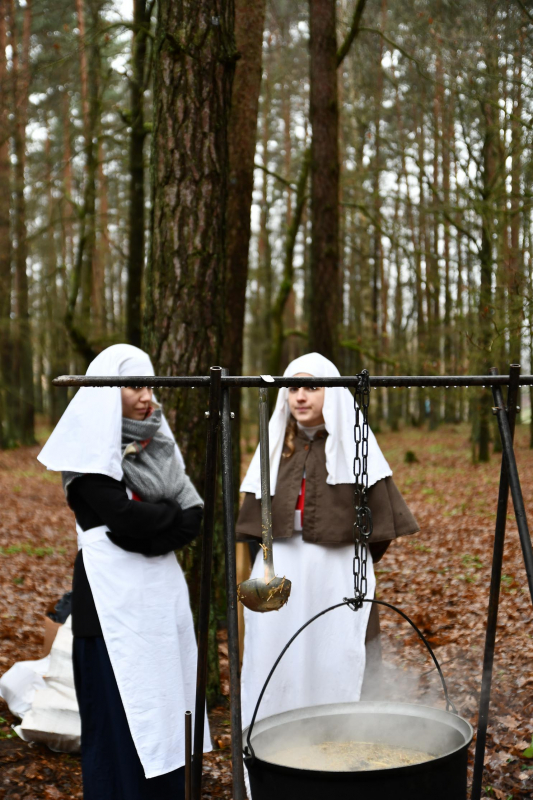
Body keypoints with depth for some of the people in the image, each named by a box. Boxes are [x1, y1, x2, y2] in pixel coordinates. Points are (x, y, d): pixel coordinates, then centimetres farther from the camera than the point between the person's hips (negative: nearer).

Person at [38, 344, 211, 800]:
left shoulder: (156, 444, 12)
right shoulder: (91, 450, -7)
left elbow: (194, 517, 2)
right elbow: (123, 514, -19)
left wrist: (149, 537, -13)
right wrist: (175, 517, -5)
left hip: (164, 591, 7)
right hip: (113, 596, -6)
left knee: (165, 709, 10)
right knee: (121, 715, -1)